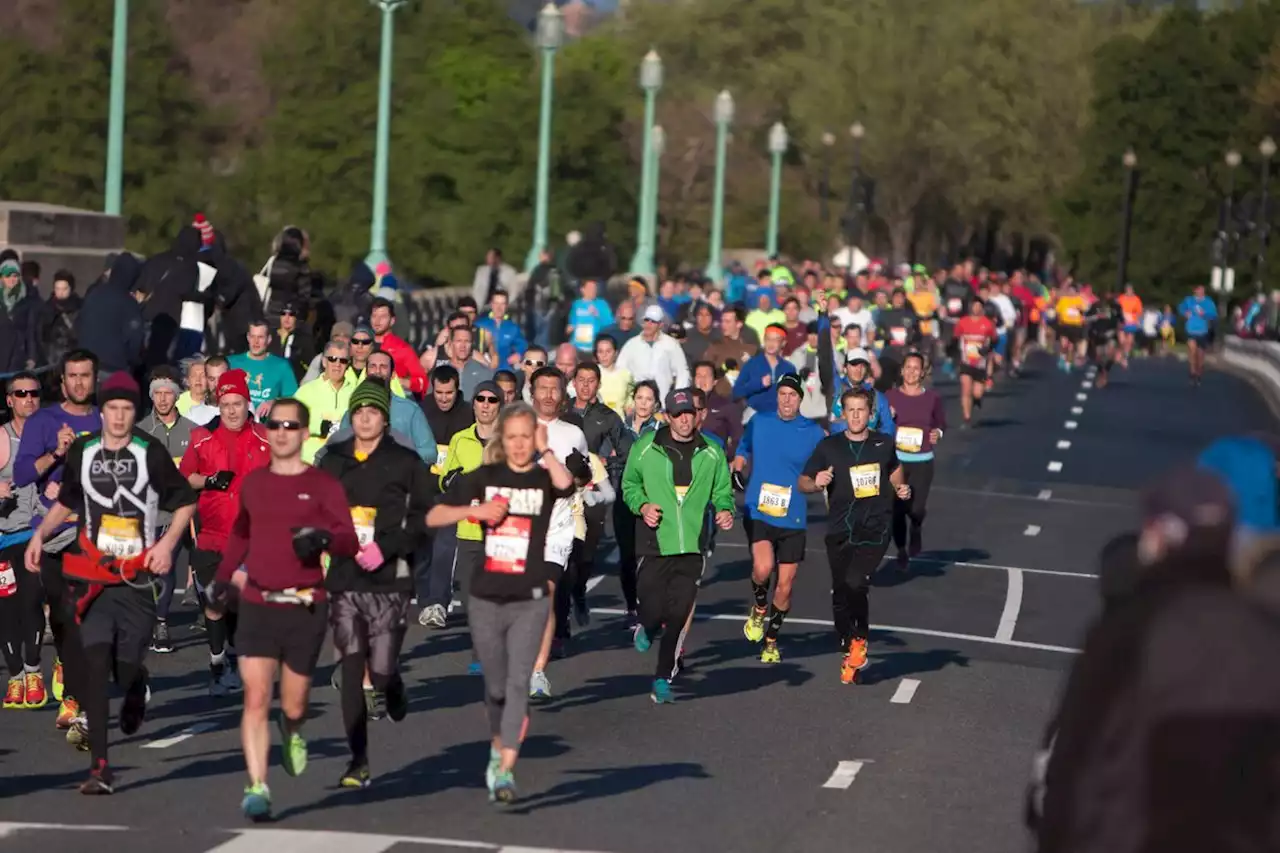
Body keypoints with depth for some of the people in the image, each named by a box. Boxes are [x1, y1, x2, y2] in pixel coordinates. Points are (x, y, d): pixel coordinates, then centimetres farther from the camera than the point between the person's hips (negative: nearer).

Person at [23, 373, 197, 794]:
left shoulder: (151, 453, -2)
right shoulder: (81, 452, 6)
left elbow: (185, 502, 8)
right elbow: (65, 502, 22)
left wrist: (168, 542, -5)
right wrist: (40, 534, 9)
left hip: (137, 580, -1)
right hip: (92, 578, 1)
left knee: (126, 670, 1)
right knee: (95, 661, -13)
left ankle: (137, 688, 43)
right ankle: (99, 766, -12)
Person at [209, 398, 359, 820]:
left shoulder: (323, 485, -2)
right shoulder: (253, 483, 10)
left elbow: (350, 543, -12)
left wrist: (323, 537, -32)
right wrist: (224, 576, 21)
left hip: (305, 608, -2)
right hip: (257, 605, 2)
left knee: (293, 705, 8)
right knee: (256, 697, -12)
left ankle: (292, 731, 45)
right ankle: (257, 787, -13)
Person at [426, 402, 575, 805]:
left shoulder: (544, 477, -1)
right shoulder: (485, 478, 4)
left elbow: (565, 484, -27)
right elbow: (433, 517, 2)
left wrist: (545, 451, -17)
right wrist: (475, 510, -12)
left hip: (530, 600, -2)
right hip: (486, 598, 2)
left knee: (518, 682, -13)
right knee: (496, 686, 13)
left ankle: (506, 770, -17)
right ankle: (498, 745, 39)